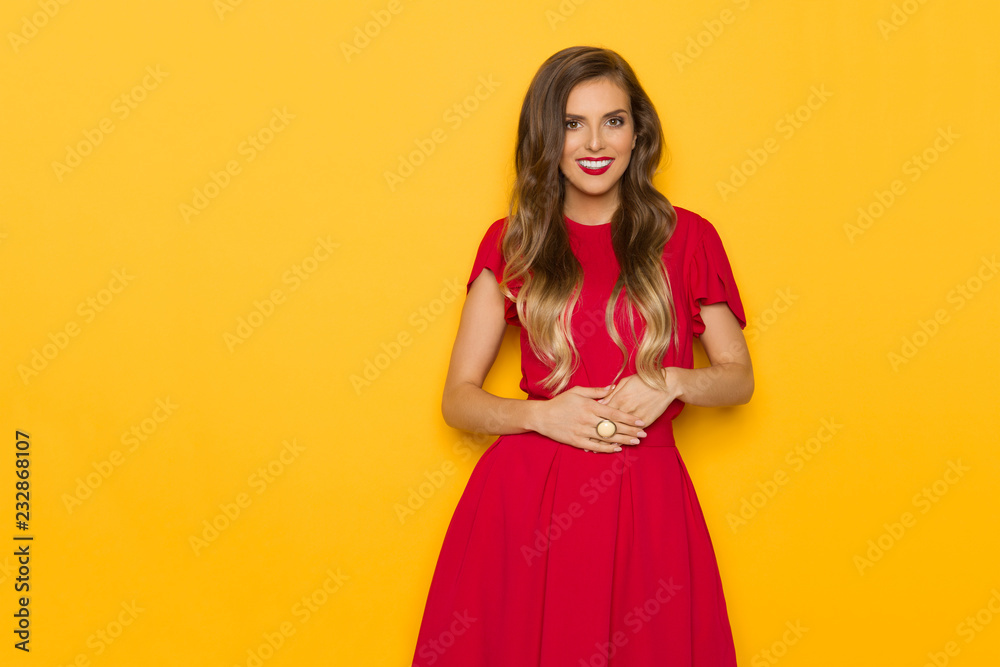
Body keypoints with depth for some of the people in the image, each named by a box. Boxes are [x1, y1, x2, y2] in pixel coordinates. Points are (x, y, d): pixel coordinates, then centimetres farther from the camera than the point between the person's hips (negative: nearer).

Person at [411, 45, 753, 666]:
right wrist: (542, 413, -14)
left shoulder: (686, 237, 4)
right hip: (525, 500, 0)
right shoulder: (511, 243, 5)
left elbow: (739, 377, 10)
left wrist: (671, 382, -10)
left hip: (644, 501, 0)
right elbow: (458, 399, 4)